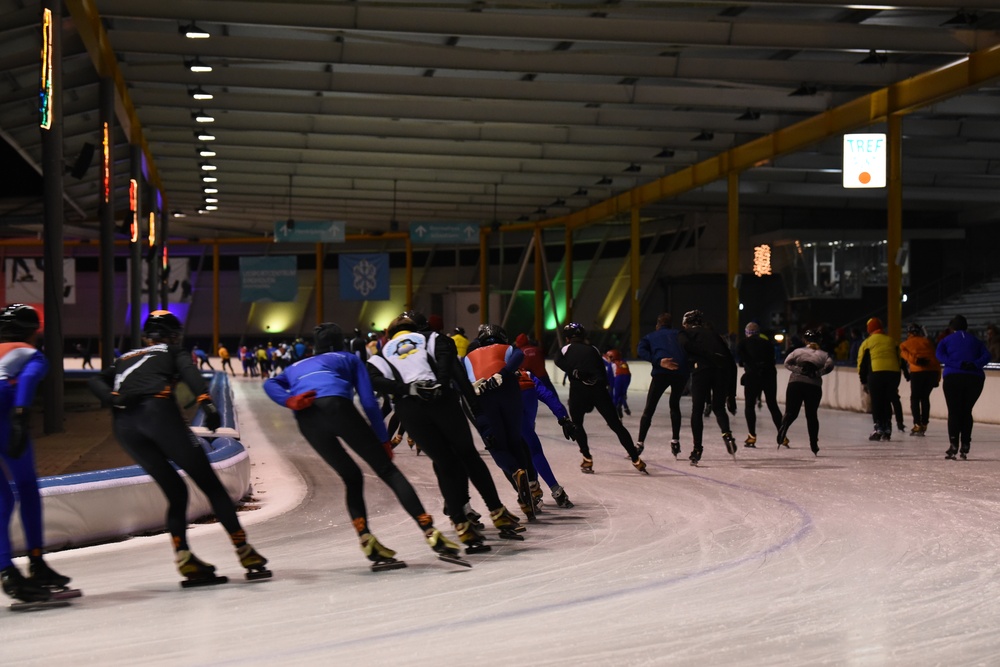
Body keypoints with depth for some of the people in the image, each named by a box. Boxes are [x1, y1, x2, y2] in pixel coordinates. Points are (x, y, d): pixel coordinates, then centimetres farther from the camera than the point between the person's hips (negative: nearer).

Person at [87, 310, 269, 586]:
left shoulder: (125, 359, 37)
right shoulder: (173, 352, 25)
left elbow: (96, 381, 20)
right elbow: (189, 372, 1)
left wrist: (113, 398, 1)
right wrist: (206, 402, -15)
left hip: (123, 424, 4)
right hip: (159, 410, -4)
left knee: (175, 492, 14)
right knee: (209, 484, 1)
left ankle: (184, 559, -3)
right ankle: (245, 552, -3)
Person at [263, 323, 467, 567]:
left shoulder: (296, 367, 40)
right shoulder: (348, 358, 31)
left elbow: (270, 384, 17)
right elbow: (368, 402, 18)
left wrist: (290, 401, -1)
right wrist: (383, 440, 18)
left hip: (305, 418, 3)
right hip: (336, 404, -3)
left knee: (352, 478, 20)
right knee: (387, 470, -1)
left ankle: (368, 544, 3)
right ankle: (432, 535, -13)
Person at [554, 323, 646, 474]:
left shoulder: (566, 349, 15)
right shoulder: (592, 349, 23)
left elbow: (560, 362, -7)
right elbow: (603, 372, 20)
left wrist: (576, 373, -2)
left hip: (579, 389, -2)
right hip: (598, 388, 2)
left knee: (576, 425, 20)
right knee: (616, 425, 6)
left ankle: (587, 460, 10)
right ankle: (636, 460, 5)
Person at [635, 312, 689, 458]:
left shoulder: (650, 337, 21)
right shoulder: (679, 334, 28)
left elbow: (642, 352, -1)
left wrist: (658, 361, -10)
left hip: (661, 373, -2)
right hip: (682, 372, 2)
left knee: (649, 409, 5)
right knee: (675, 405, 23)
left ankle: (640, 443, -4)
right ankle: (675, 441, 15)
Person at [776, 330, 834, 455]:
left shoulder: (798, 351, 12)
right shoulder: (823, 354, 12)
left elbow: (787, 362, -2)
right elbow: (829, 365, -8)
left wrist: (799, 369, -3)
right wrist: (817, 373, -3)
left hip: (795, 384, 0)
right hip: (814, 386, 0)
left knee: (790, 413, 1)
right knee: (812, 415, 11)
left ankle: (781, 435, -25)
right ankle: (814, 446, 8)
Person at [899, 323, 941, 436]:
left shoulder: (904, 344, 17)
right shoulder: (927, 342, 20)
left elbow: (905, 355, -3)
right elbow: (936, 358, 14)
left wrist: (916, 360, -10)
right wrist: (937, 378, 14)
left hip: (918, 371, -3)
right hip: (933, 371, 3)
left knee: (915, 398, 10)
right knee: (925, 397, 18)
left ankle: (917, 425, 0)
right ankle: (924, 425, 17)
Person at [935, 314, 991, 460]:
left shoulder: (946, 340, 14)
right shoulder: (975, 341, 20)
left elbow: (939, 355, -7)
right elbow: (986, 355, 3)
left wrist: (958, 364, -15)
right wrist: (975, 364, -12)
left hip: (953, 377, -2)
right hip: (975, 378, 2)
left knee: (953, 411, 1)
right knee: (966, 411, 11)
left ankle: (953, 444, -14)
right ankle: (965, 447, 6)